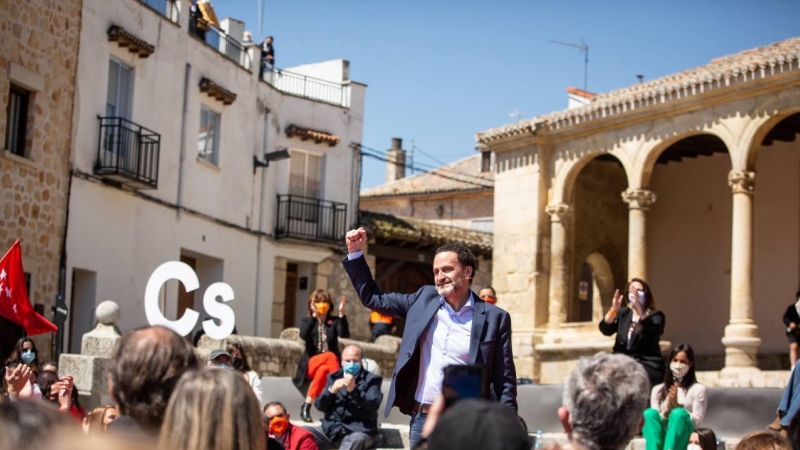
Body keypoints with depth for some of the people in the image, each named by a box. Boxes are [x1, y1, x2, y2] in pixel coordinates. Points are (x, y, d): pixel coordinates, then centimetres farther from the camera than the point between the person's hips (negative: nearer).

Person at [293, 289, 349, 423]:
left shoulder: (334, 321, 11)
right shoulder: (307, 321, 10)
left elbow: (344, 334, -11)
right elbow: (303, 335, -14)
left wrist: (341, 313, -19)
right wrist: (314, 315, -17)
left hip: (328, 365, 1)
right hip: (311, 364, -1)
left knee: (323, 370, -36)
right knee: (330, 356, -33)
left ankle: (307, 406, -36)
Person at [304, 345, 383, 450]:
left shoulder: (371, 379, 9)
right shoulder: (334, 378, 19)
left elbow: (373, 405, -8)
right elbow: (320, 405, 10)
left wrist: (354, 390, -21)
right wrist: (332, 390, -10)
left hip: (359, 432, -4)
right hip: (331, 431, 4)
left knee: (355, 440, -39)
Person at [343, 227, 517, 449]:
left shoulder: (494, 317, -2)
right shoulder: (424, 299, 8)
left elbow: (504, 382, -2)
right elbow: (373, 298, 15)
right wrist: (355, 252, 8)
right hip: (422, 420, 4)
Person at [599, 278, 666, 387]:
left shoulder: (655, 315, 4)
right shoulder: (623, 313, 15)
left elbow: (653, 331, -20)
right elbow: (605, 330, -2)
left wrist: (639, 309, -34)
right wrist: (614, 310, -21)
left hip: (647, 365, -4)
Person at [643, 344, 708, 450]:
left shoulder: (698, 389, 9)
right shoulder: (658, 390, 17)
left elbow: (696, 421, 1)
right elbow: (653, 418, 9)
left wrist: (677, 405, -11)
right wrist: (667, 409, -11)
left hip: (683, 436, -2)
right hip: (661, 435, 2)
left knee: (678, 413, -34)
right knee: (650, 413, -29)